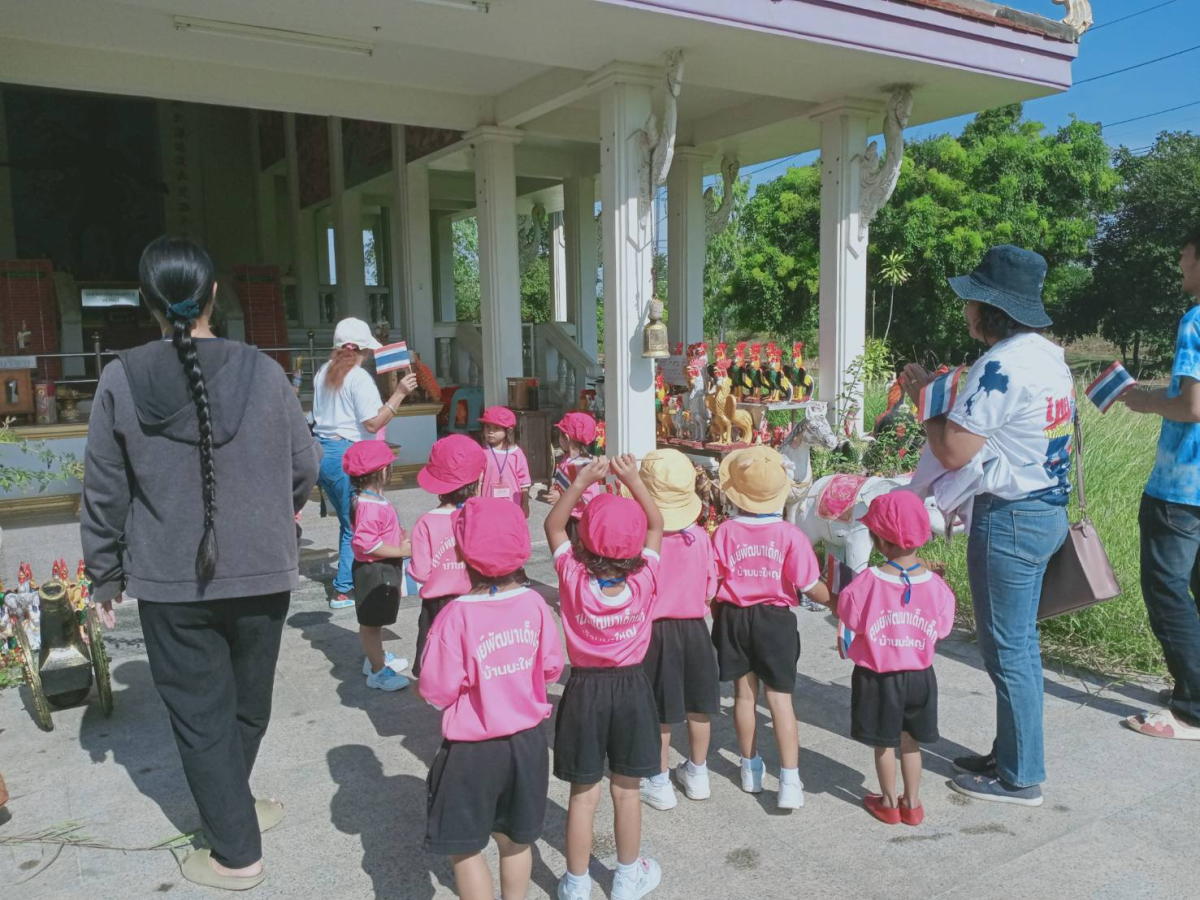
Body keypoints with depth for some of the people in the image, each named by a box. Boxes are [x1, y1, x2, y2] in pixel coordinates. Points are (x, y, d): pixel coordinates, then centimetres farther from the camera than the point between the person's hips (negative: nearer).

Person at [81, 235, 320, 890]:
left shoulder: (121, 380, -10)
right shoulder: (261, 372, -10)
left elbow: (105, 492, -3)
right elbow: (306, 467, -2)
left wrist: (105, 573, 11)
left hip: (169, 581, 0)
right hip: (261, 572, 1)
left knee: (201, 716, 12)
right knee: (247, 706, 21)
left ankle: (236, 854, 21)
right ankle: (229, 809, 39)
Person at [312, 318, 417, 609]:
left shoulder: (323, 374, 12)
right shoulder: (359, 378, -13)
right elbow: (372, 423, -18)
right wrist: (399, 393, -18)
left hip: (323, 451, 8)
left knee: (347, 522, 19)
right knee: (356, 526, 2)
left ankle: (347, 579, 26)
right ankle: (345, 590, 5)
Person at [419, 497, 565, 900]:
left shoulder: (457, 615, -23)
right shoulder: (534, 603, -10)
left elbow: (437, 690, -17)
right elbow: (552, 668, 1)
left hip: (474, 750, -5)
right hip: (527, 740, 5)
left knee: (466, 848, 13)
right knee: (516, 839, 23)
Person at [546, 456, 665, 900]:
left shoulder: (573, 579, -18)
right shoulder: (645, 580, -16)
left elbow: (553, 525, -5)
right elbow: (657, 524, -2)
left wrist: (581, 481, -14)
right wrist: (633, 480, -10)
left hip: (585, 689, -1)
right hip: (632, 687, 1)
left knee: (583, 795, 12)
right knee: (626, 792, 17)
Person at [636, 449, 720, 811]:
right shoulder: (700, 537, -11)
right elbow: (710, 589, -2)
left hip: (654, 630, -3)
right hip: (693, 627, 3)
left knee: (659, 711, 10)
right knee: (698, 704, 18)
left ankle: (659, 781, 23)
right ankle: (697, 773, 34)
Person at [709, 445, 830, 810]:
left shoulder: (726, 531, -10)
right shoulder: (790, 534, -14)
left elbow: (713, 582, -3)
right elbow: (811, 588, -11)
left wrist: (719, 617, 15)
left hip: (735, 617, 2)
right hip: (776, 619, -2)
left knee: (744, 694, 13)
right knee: (780, 698, 4)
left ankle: (751, 769, 29)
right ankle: (790, 781, 3)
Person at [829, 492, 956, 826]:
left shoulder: (868, 583, -22)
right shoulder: (935, 585, -13)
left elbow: (850, 618, -10)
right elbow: (941, 630, -3)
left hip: (877, 676, -3)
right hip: (919, 675, 3)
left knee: (884, 743, 14)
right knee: (910, 742, 19)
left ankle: (889, 803, 28)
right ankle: (912, 804, 30)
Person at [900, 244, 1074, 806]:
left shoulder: (1000, 366, -22)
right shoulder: (1050, 356, 9)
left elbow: (952, 452, -20)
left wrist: (923, 395, -6)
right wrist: (944, 394, 11)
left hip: (1008, 520, -10)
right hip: (1046, 510, 10)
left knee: (1008, 651, 3)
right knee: (1019, 644, 19)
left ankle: (1020, 778, 16)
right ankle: (1011, 754, 33)